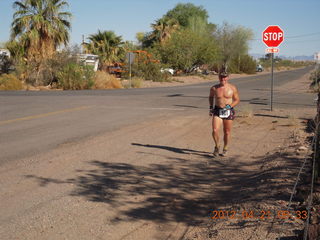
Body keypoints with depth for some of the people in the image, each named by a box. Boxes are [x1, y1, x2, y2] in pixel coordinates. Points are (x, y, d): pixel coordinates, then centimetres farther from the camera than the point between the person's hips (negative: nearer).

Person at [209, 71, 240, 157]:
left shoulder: (232, 88, -4)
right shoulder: (214, 88, 0)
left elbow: (237, 100, 4)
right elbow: (211, 97, 19)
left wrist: (230, 106, -11)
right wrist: (211, 107, 10)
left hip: (228, 112, 0)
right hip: (217, 111, 0)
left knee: (227, 132, 8)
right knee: (215, 131, -14)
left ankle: (225, 149, 30)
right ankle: (217, 146, 13)